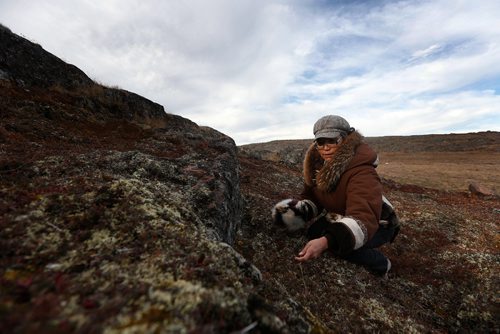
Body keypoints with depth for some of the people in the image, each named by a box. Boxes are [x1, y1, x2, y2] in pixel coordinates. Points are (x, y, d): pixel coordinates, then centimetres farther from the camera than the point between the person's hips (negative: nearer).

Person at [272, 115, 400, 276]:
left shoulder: (362, 172, -34)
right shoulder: (317, 165, -11)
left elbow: (363, 219, -46)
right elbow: (311, 197, -5)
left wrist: (326, 241, -61)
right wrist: (300, 211, -29)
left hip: (377, 225, -6)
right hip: (342, 218, 6)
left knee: (339, 241, -31)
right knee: (314, 230, -18)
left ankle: (380, 263, 2)